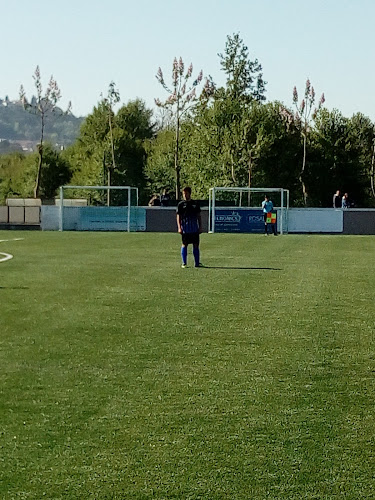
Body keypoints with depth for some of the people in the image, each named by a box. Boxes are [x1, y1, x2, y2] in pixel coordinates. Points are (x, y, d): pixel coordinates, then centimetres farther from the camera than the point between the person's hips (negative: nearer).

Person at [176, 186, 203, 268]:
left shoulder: (195, 203, 9)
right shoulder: (181, 204, 3)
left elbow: (199, 216, 13)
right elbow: (178, 216, 2)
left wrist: (200, 227, 7)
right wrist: (179, 227, -8)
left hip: (195, 228, 2)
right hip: (185, 229, -2)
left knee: (196, 245, 3)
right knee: (184, 245, -1)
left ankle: (197, 263, 7)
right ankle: (184, 263, 4)